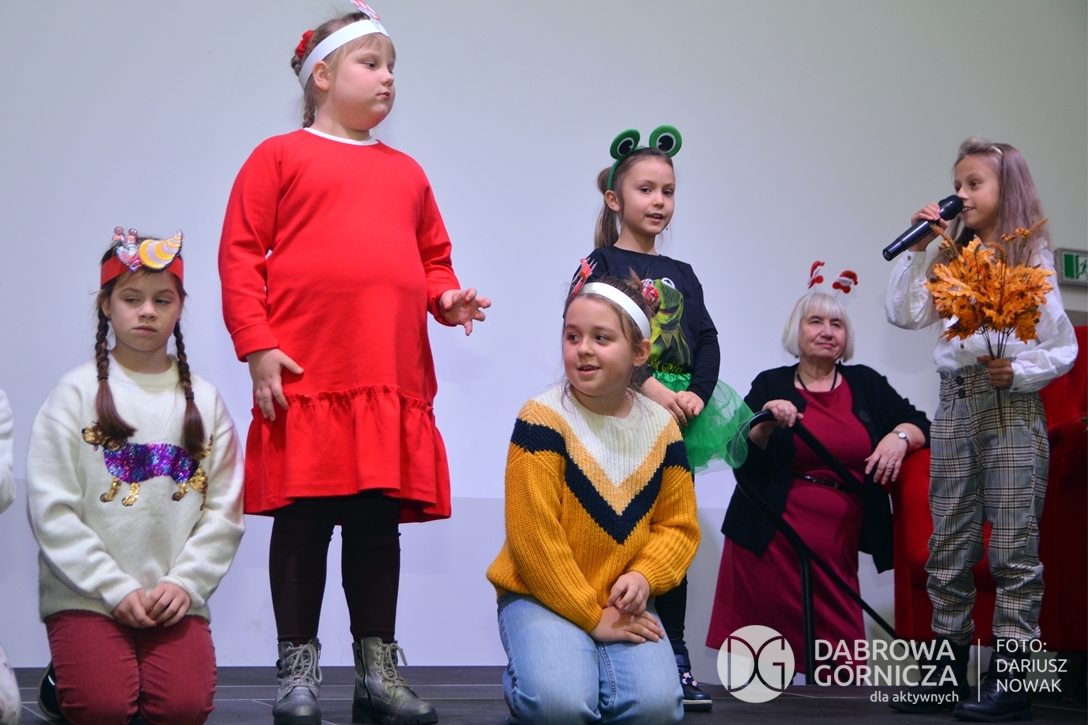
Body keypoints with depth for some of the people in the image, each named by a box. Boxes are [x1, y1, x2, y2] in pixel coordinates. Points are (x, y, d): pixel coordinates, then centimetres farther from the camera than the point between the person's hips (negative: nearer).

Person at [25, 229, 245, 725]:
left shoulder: (204, 400, 8)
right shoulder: (76, 392, 1)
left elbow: (224, 510, 4)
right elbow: (51, 511, -5)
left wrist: (186, 583, -10)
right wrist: (116, 589, -11)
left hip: (175, 600, 2)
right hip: (86, 596, -2)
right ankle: (64, 679, 14)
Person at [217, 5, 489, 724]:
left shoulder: (407, 172, 20)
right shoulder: (282, 156, 5)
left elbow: (432, 257, 26)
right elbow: (240, 253, -1)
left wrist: (447, 297, 3)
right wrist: (256, 347, -10)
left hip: (394, 380, 4)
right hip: (305, 375, -4)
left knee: (379, 519, 8)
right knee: (303, 518, 1)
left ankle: (378, 666, 16)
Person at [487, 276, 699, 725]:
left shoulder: (661, 429, 2)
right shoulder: (542, 419, -14)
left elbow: (679, 526, 7)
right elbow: (534, 536, -16)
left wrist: (643, 577, -14)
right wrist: (591, 617, -15)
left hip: (622, 604, 4)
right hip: (540, 596, -3)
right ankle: (523, 686, 7)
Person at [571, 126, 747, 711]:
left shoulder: (681, 275, 17)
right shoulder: (600, 263, 1)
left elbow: (708, 344, 8)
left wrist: (696, 395, -11)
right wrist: (647, 386, -19)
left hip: (679, 412, 5)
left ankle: (674, 653, 12)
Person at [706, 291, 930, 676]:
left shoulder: (866, 383, 13)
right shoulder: (772, 385, 8)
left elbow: (919, 423, 10)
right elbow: (740, 457, 1)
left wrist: (900, 436, -11)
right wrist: (766, 424, -16)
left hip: (838, 543, 2)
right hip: (772, 539, -2)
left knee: (838, 651, -7)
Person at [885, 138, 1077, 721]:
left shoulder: (1031, 262, 0)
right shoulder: (950, 261, 14)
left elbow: (1063, 349, -3)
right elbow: (904, 314, 4)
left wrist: (1016, 372, -18)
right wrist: (917, 249, 1)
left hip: (1011, 409, -5)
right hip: (954, 405, 5)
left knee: (1013, 547, -5)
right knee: (948, 548, 7)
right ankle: (947, 676, 13)